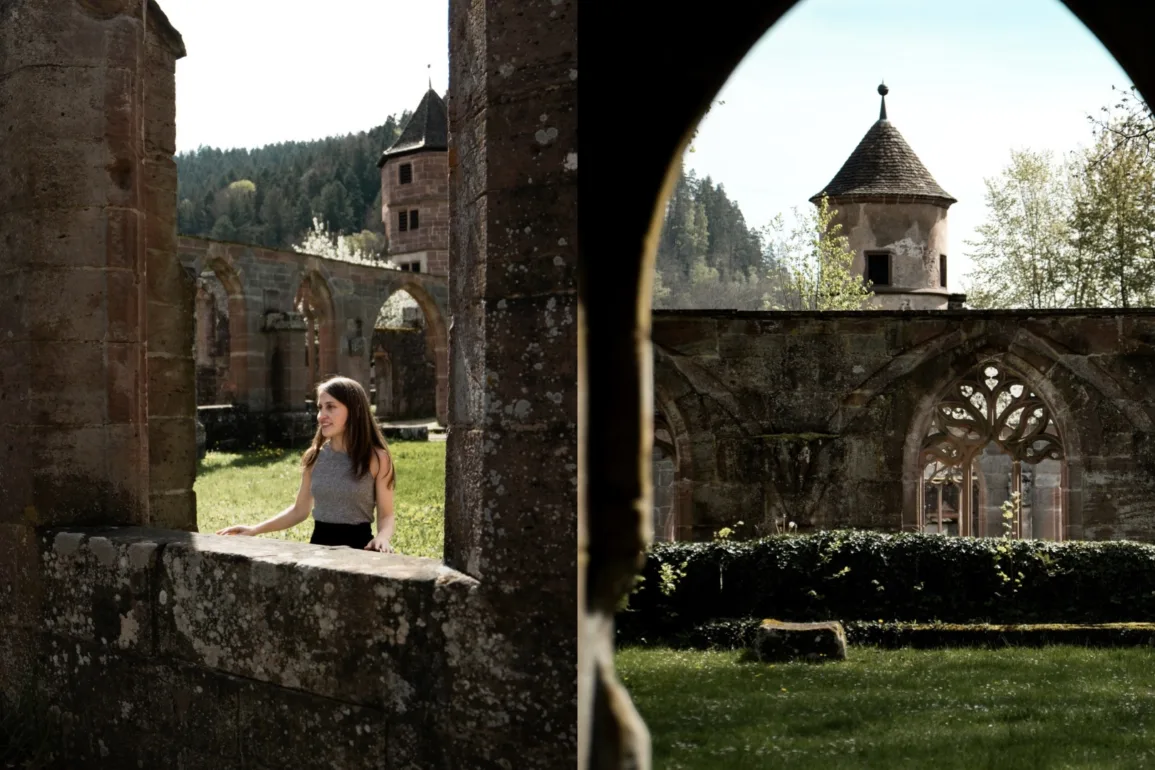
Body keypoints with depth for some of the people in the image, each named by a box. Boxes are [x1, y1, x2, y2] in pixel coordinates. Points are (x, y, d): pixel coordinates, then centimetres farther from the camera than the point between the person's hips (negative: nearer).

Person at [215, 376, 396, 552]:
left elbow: (386, 515, -4)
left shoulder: (376, 458, -7)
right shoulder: (315, 456, 4)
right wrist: (256, 529, 4)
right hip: (319, 544, 4)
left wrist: (383, 537, -25)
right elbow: (300, 510, 13)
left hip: (358, 545, -4)